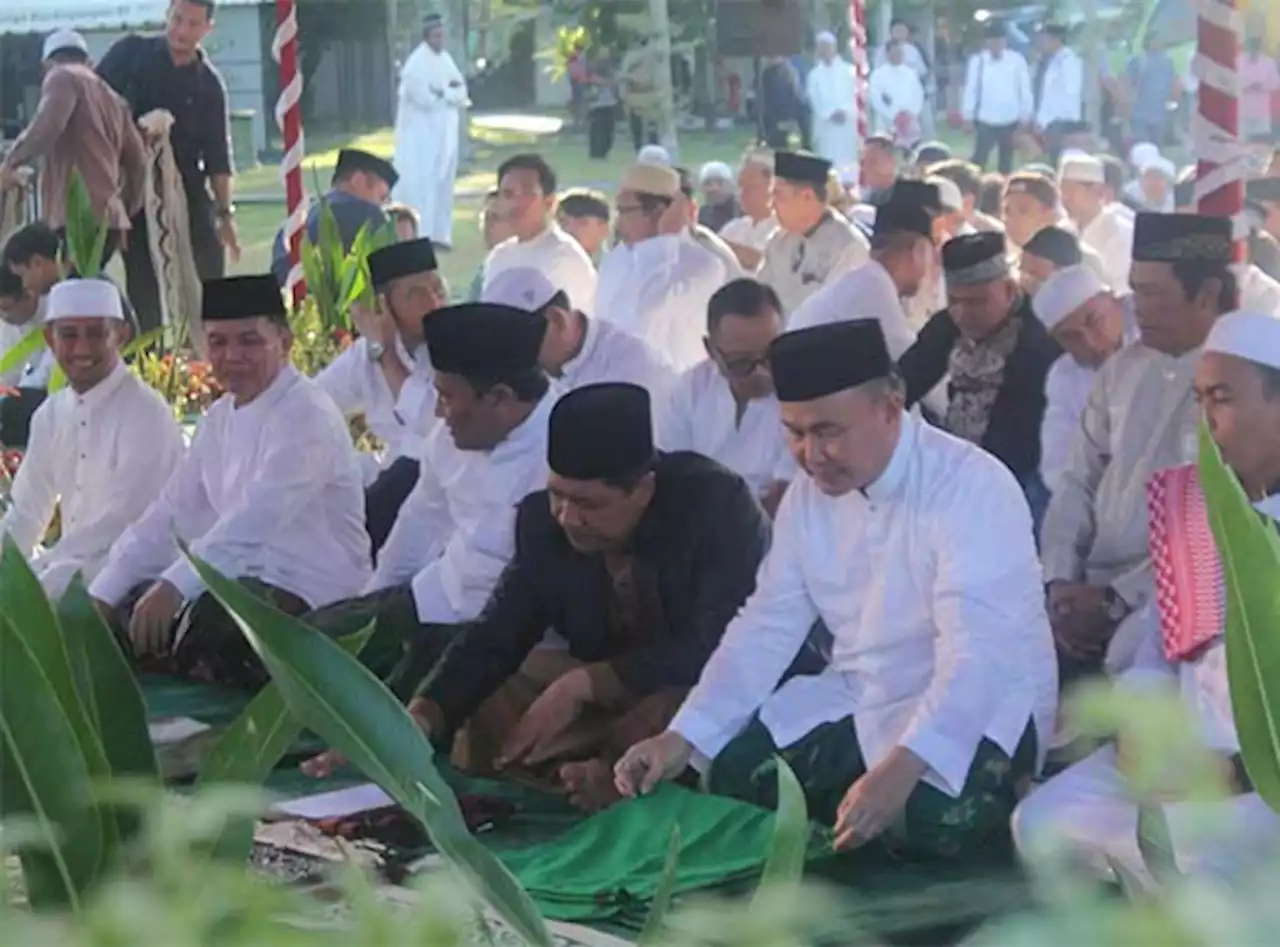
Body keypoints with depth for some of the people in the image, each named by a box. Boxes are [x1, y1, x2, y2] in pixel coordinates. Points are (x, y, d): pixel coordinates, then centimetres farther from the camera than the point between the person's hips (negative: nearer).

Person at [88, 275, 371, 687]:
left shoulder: (306, 415, -15)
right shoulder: (221, 417, 13)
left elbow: (256, 517, -29)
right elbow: (170, 514, 13)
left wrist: (174, 587, -38)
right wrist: (103, 594, 3)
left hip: (309, 599, -9)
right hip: (249, 582, 9)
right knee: (128, 609, 1)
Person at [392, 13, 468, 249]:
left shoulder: (446, 58, 10)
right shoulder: (416, 63, -14)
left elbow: (462, 93, 7)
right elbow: (423, 97, -21)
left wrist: (441, 93, -12)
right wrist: (450, 93, -8)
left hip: (444, 133, 8)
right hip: (421, 133, -8)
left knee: (442, 183, 8)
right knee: (420, 183, -9)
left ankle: (438, 234, 13)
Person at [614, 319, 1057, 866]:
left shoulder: (972, 487, -23)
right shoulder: (809, 493, 1)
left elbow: (976, 652, -33)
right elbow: (768, 625, 3)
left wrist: (902, 766, -47)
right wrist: (683, 736, -11)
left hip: (977, 705, -6)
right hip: (856, 699, 7)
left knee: (927, 821, -33)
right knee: (729, 772, -9)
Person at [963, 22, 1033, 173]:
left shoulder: (1017, 60, -1)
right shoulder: (977, 61, -1)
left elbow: (1025, 88, 3)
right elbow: (971, 89, 2)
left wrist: (1025, 115, 2)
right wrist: (968, 117, 1)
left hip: (1011, 120, 1)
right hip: (986, 121, -1)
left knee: (1006, 162, 12)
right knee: (979, 159, -7)